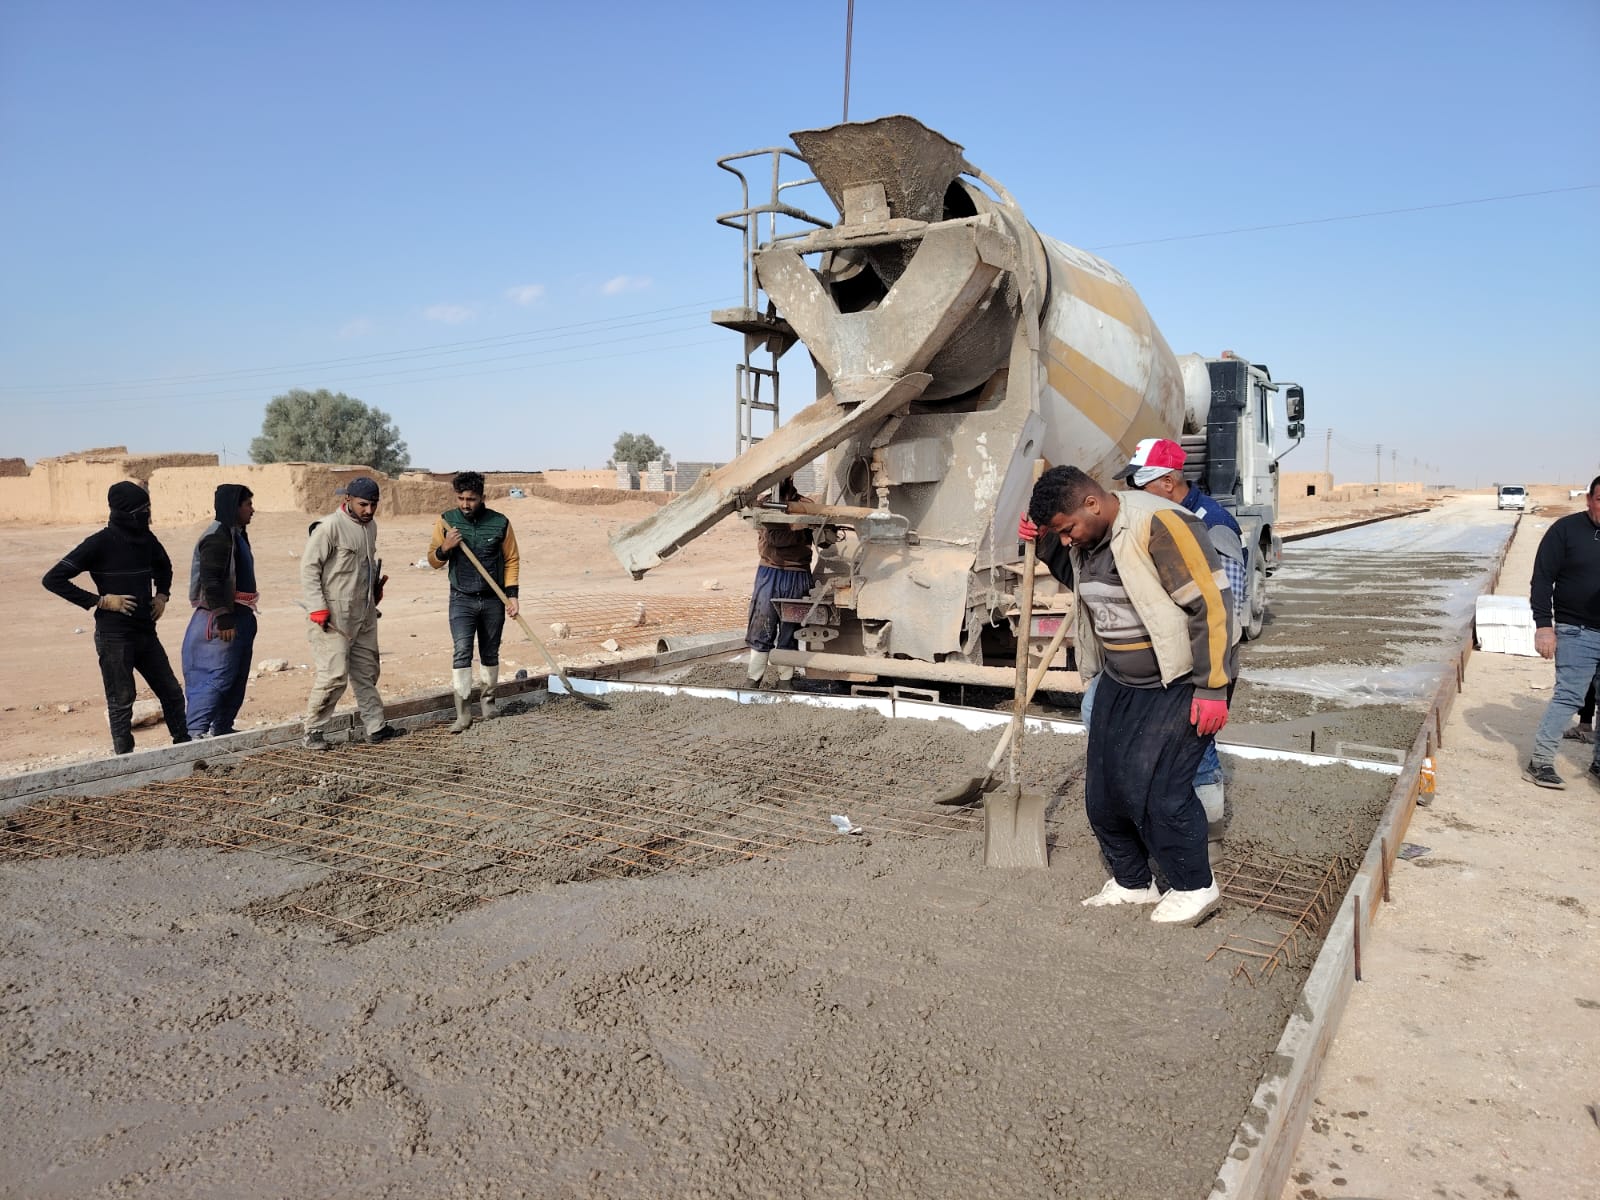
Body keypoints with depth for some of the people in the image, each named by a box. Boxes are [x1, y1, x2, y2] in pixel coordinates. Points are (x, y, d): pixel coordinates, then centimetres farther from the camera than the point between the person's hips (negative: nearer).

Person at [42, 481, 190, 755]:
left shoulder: (146, 538, 6)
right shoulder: (100, 543, -12)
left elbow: (163, 566, 29)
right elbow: (53, 579, -13)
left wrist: (162, 594, 12)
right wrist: (100, 601, -16)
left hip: (146, 632, 6)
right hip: (114, 636, -6)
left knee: (172, 693, 10)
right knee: (121, 702, 2)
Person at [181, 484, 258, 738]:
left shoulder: (236, 535, 16)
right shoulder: (217, 537, -15)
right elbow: (210, 581, -22)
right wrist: (223, 619, -23)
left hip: (240, 617, 10)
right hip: (221, 621, -10)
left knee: (237, 678, 14)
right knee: (216, 677, -12)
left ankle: (222, 728, 23)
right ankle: (195, 730, -11)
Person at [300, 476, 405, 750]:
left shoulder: (370, 527, 11)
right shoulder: (329, 527, -13)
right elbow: (309, 567, -13)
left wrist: (377, 585, 13)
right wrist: (317, 608, -17)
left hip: (365, 613, 8)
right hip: (335, 615, -8)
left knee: (367, 671, 14)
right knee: (335, 675, -10)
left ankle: (376, 727, 21)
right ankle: (314, 730, 3)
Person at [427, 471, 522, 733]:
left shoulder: (500, 523, -4)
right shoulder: (446, 521, -2)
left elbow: (512, 560, 4)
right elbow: (433, 561, 5)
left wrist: (512, 594, -4)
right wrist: (445, 548, -16)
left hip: (493, 600, 1)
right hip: (461, 600, -1)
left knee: (490, 654, 11)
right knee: (462, 652, -14)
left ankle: (488, 701, 31)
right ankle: (463, 713, -14)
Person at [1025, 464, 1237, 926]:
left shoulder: (1159, 525, -23)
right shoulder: (1086, 537, 4)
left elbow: (1211, 603, -23)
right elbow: (1076, 574, 28)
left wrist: (1212, 688, -22)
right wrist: (1045, 540, 6)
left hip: (1178, 684, -9)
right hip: (1119, 681, 9)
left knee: (1154, 788, -11)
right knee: (1104, 787, 8)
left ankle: (1195, 888, 11)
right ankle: (1132, 883, 27)